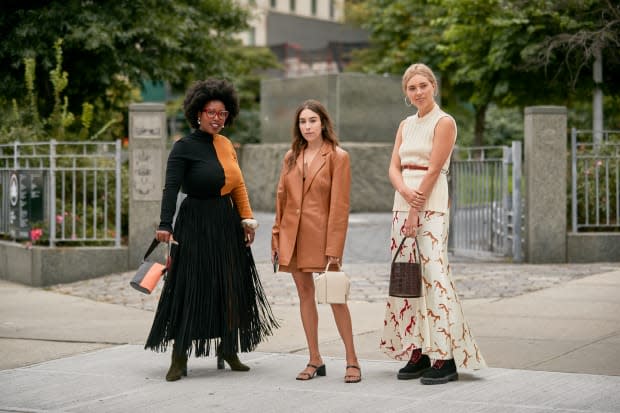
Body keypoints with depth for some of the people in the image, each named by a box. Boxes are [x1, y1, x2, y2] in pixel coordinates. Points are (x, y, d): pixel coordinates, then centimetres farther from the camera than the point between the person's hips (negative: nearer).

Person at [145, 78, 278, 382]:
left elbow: (238, 186, 16)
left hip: (228, 224, 7)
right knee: (190, 288, -6)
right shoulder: (184, 147, -8)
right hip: (196, 226, -7)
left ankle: (228, 351, 20)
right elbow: (171, 188, -17)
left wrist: (247, 219, 7)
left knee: (231, 289, 9)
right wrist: (165, 225, -29)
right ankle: (179, 359, -2)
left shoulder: (226, 145, 11)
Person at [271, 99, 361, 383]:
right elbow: (281, 198, 13)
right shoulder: (291, 157, 11)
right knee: (305, 294, 8)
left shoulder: (337, 157, -4)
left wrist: (334, 247, -13)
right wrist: (276, 238, 8)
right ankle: (315, 360, 14)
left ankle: (352, 361, 2)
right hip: (293, 235, 5)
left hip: (321, 235, -5)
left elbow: (340, 205, -8)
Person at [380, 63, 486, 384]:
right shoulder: (405, 125, 16)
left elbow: (433, 170, -11)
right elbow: (394, 168, 9)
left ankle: (446, 358, -12)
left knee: (432, 274, -13)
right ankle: (417, 352, 11)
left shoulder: (444, 122, -5)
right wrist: (405, 191, -12)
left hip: (431, 205, -7)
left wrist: (416, 212, -14)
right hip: (403, 202, 7)